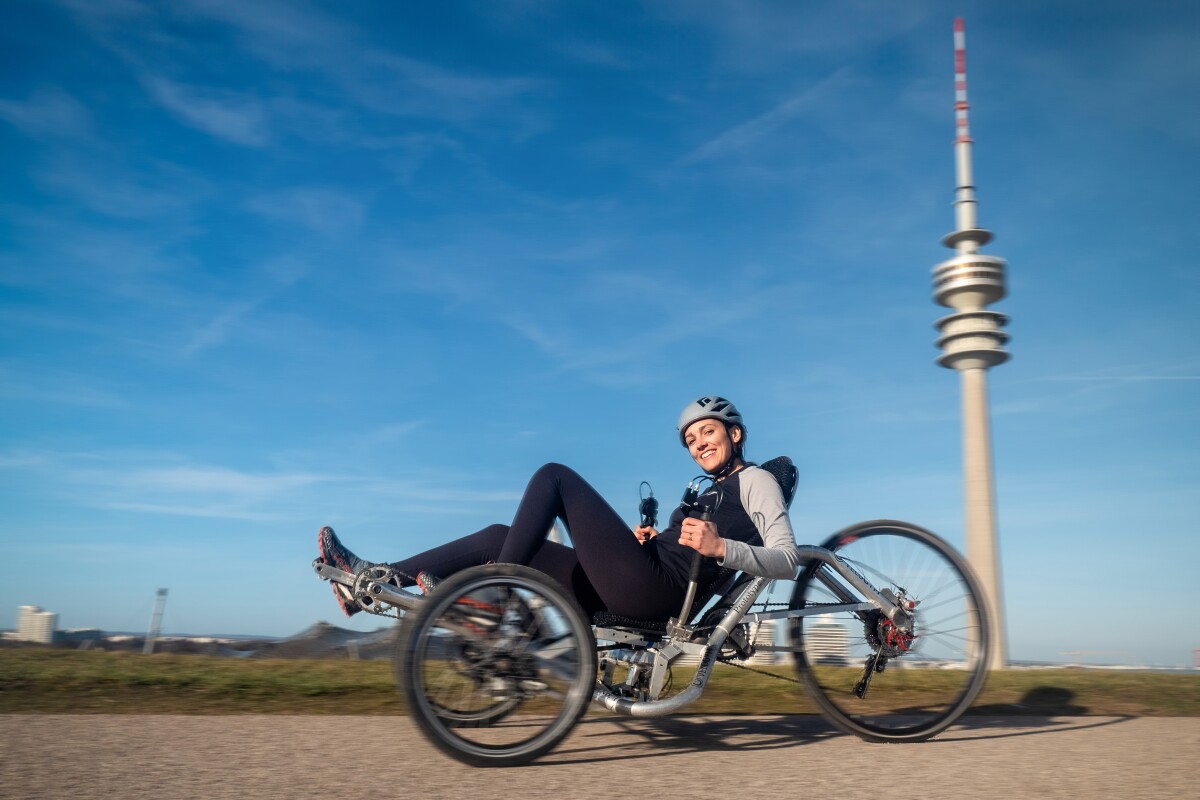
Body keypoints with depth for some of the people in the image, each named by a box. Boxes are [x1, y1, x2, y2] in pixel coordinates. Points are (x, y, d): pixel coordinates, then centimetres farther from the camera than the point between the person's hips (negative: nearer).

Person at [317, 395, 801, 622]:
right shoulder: (710, 489, 29)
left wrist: (720, 546, -22)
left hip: (657, 587, -9)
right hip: (631, 592, 9)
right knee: (497, 537, 6)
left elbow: (787, 559, -9)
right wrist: (650, 539, 8)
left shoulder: (755, 480, 5)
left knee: (555, 476, -11)